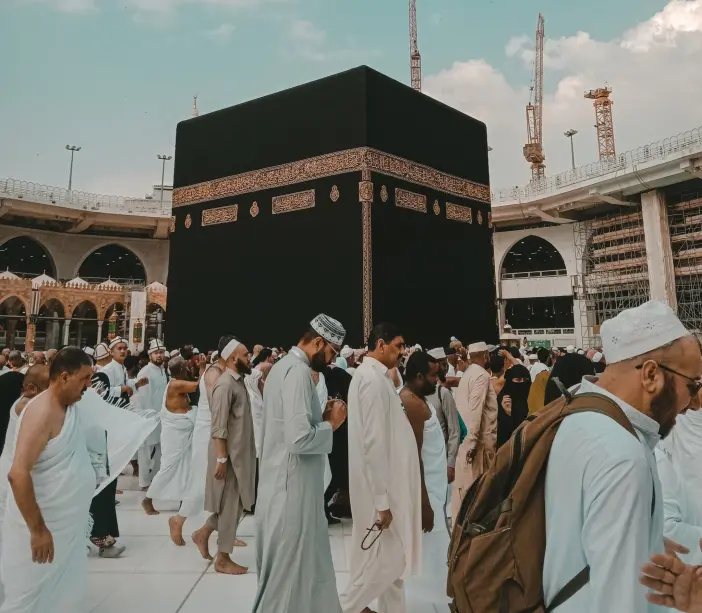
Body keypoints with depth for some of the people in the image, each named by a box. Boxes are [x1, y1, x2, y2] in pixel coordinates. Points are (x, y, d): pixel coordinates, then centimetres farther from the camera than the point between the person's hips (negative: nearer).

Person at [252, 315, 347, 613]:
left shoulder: (285, 365, 10)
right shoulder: (298, 371, -21)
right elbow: (300, 438, -29)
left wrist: (321, 417, 4)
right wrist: (331, 424, -13)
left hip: (287, 482, 10)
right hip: (292, 486, -10)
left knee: (305, 563, 21)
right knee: (288, 570, 7)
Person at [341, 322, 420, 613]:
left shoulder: (374, 375, 10)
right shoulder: (373, 379, -21)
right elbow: (374, 443, -24)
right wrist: (382, 499, -20)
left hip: (388, 482, 10)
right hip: (381, 485, -10)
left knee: (394, 556, 18)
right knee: (387, 557, 3)